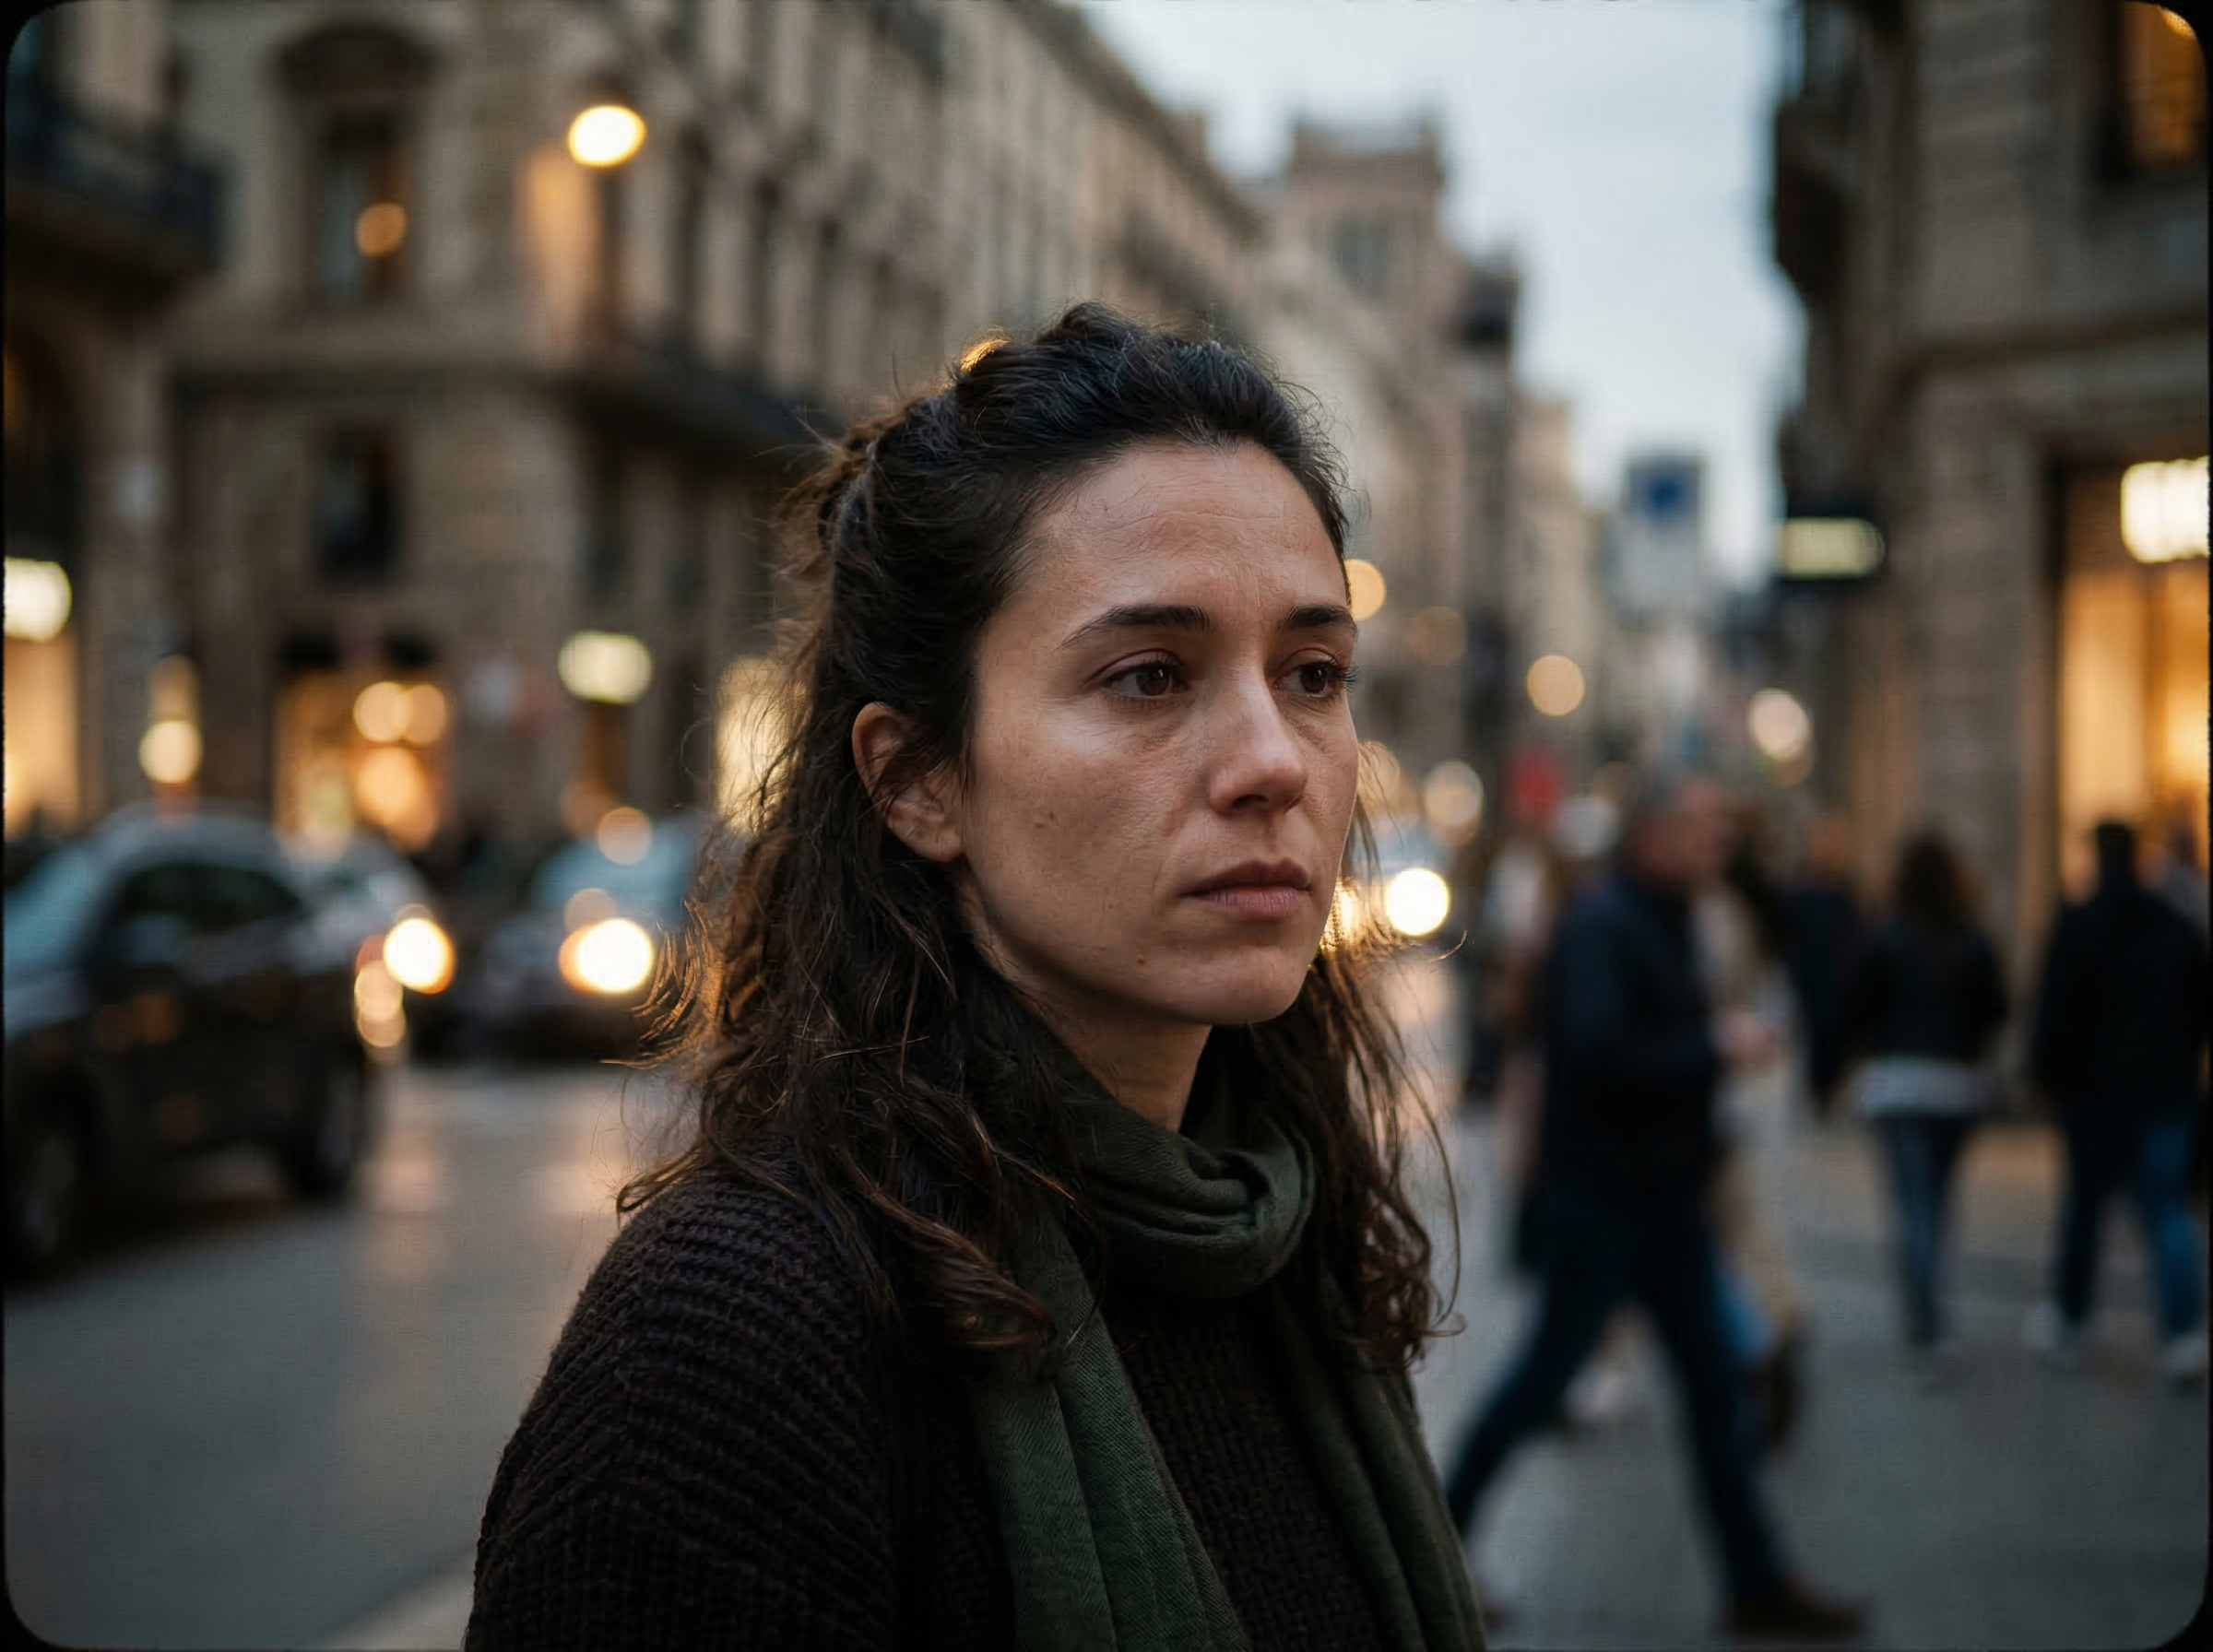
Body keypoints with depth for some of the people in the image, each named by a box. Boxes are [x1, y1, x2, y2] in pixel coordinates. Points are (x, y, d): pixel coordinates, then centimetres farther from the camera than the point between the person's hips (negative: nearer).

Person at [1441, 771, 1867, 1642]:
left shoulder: (1663, 923, 13)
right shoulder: (1600, 926, -17)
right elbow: (1596, 1050, -28)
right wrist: (1714, 1045, -22)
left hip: (1663, 1196, 9)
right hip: (1600, 1198, -9)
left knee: (1713, 1382, 8)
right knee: (1549, 1369, 1)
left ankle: (1758, 1585, 13)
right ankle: (1440, 1530, 19)